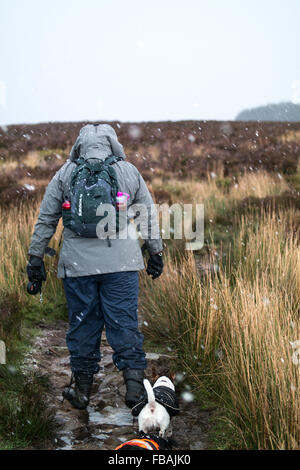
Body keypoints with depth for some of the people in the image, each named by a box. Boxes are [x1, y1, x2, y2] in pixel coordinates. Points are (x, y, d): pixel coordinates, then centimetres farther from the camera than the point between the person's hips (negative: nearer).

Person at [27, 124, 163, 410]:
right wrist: (155, 251, 21)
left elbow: (46, 219, 7)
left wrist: (36, 256, 14)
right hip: (121, 262, 0)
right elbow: (149, 214, 12)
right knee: (124, 323, 4)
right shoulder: (130, 172, 8)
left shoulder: (65, 174, 6)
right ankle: (134, 383, -1)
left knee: (82, 324, 9)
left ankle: (82, 390, 18)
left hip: (78, 263, 0)